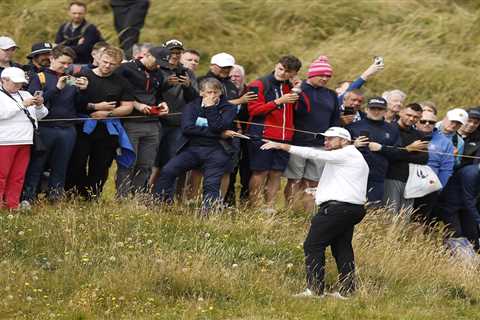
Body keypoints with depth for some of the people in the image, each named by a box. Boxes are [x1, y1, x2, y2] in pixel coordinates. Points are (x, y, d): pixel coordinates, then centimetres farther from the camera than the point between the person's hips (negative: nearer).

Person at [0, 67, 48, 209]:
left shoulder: (25, 95, 19)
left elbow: (39, 116, 21)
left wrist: (39, 106, 0)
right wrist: (22, 104, -16)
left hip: (25, 141, 6)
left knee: (18, 176, 5)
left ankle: (13, 206, 8)